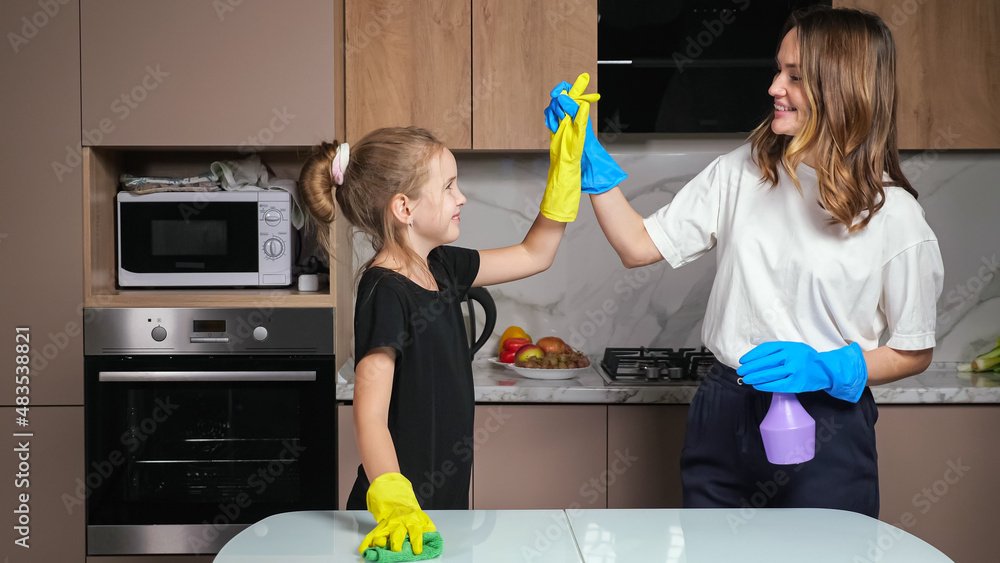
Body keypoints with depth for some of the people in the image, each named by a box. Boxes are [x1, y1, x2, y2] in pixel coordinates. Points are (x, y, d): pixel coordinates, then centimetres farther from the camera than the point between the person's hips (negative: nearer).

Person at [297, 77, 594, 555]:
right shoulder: (384, 293, -20)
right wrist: (395, 505, -38)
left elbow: (534, 254, 17)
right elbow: (369, 417, -25)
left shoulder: (440, 267, 6)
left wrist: (567, 159, 11)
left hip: (444, 496, 9)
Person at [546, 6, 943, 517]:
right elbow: (638, 246, 3)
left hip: (826, 433, -3)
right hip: (725, 418, 3)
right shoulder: (741, 173, 2)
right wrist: (590, 159, -4)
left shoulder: (893, 215, -8)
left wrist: (827, 369, -17)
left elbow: (914, 352, -1)